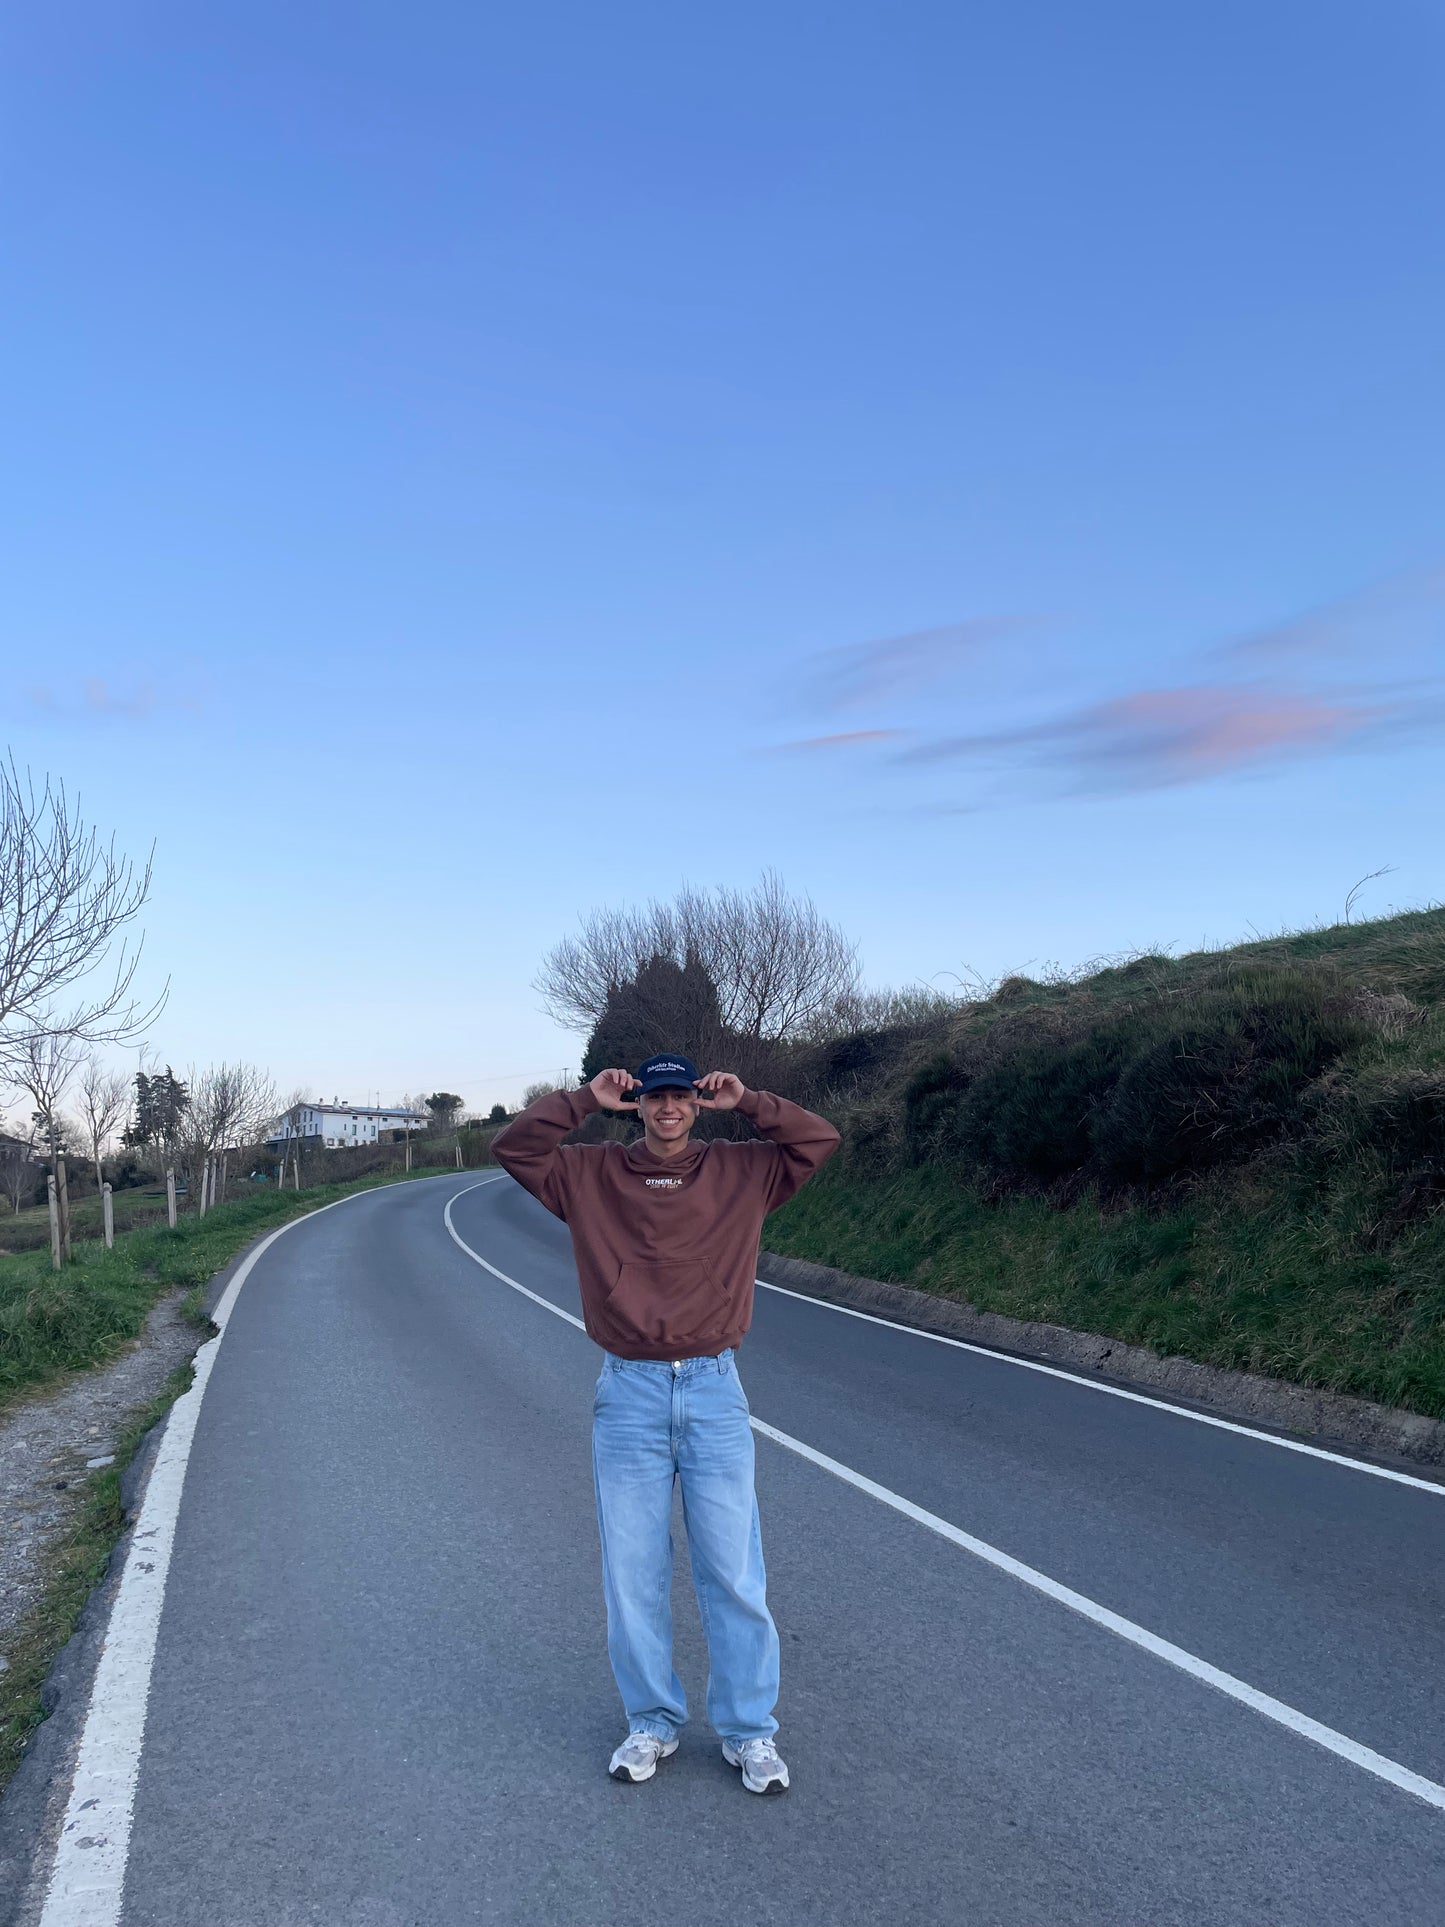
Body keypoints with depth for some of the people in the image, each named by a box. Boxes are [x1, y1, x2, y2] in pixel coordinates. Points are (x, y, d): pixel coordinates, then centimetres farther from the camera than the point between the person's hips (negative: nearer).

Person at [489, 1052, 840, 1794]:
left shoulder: (741, 1171, 7)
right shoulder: (592, 1173, 7)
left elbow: (820, 1140, 3)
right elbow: (513, 1146, 1)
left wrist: (747, 1103, -2)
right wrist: (585, 1099, -4)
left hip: (715, 1392, 0)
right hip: (628, 1395, 1)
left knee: (733, 1571, 3)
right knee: (632, 1572, 7)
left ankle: (750, 1730, 16)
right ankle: (652, 1723, 23)